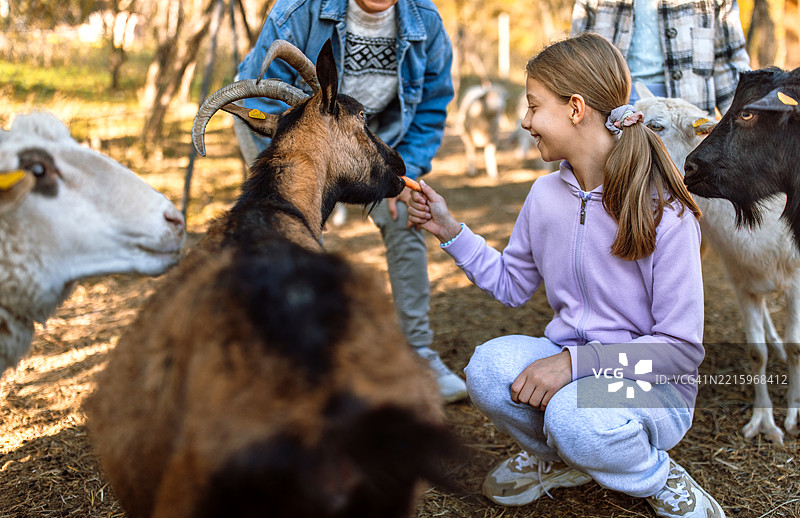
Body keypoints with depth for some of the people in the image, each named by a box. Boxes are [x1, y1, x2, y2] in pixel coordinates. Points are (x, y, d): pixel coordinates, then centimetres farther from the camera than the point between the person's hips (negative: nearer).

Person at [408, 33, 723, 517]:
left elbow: (682, 347, -17)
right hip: (568, 361, 5)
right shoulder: (546, 195, 0)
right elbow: (513, 283, 14)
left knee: (576, 416, -37)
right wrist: (450, 230, 3)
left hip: (654, 386, -5)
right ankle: (557, 458, 8)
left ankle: (657, 476, -1)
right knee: (488, 368, -25)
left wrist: (577, 362, -27)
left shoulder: (664, 210, -19)